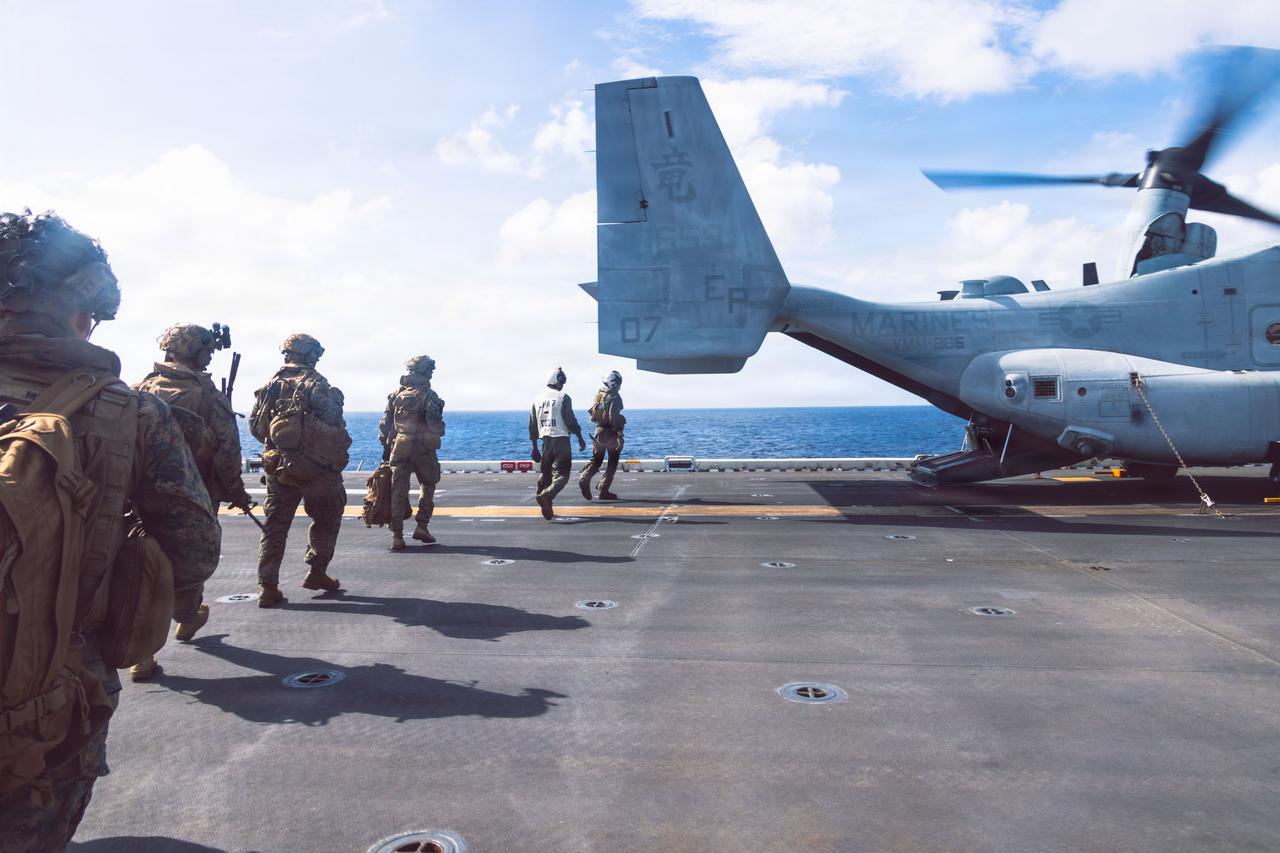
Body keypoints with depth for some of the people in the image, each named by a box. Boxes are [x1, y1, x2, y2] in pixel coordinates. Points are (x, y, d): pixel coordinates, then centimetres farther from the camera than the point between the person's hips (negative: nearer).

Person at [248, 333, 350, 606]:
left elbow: (254, 426, 8)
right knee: (326, 520, 16)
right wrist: (336, 456, 1)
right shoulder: (316, 384, -9)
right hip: (316, 468, -4)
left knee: (275, 525, 10)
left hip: (278, 466, 4)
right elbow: (333, 425, -16)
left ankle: (267, 586, 5)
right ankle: (316, 572, 17)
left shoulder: (270, 385, 6)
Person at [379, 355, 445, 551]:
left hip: (398, 448, 4)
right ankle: (422, 527, 10)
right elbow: (437, 427, -13)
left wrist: (386, 446, 15)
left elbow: (385, 423, 10)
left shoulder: (396, 394, 8)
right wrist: (435, 440, 5)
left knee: (398, 491, 5)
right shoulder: (429, 396, -8)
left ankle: (397, 535, 2)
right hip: (422, 449, -4)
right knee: (428, 487, 16)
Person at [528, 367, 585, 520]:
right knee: (561, 474, -6)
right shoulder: (563, 397, -6)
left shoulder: (538, 399, 10)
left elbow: (532, 427, 12)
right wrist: (580, 439, 1)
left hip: (545, 440, 6)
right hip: (561, 440, -6)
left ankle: (547, 508, 19)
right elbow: (571, 421, -9)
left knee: (545, 473, 16)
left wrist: (534, 448, 19)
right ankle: (546, 495, -30)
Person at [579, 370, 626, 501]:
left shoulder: (598, 394, 7)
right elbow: (614, 418, -22)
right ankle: (604, 491, 5)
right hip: (611, 433, -6)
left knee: (595, 460, 13)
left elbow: (592, 414, 11)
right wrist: (620, 435, -20)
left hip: (598, 431, 6)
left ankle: (584, 478, -14)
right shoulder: (614, 397, -14)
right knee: (612, 463, 7)